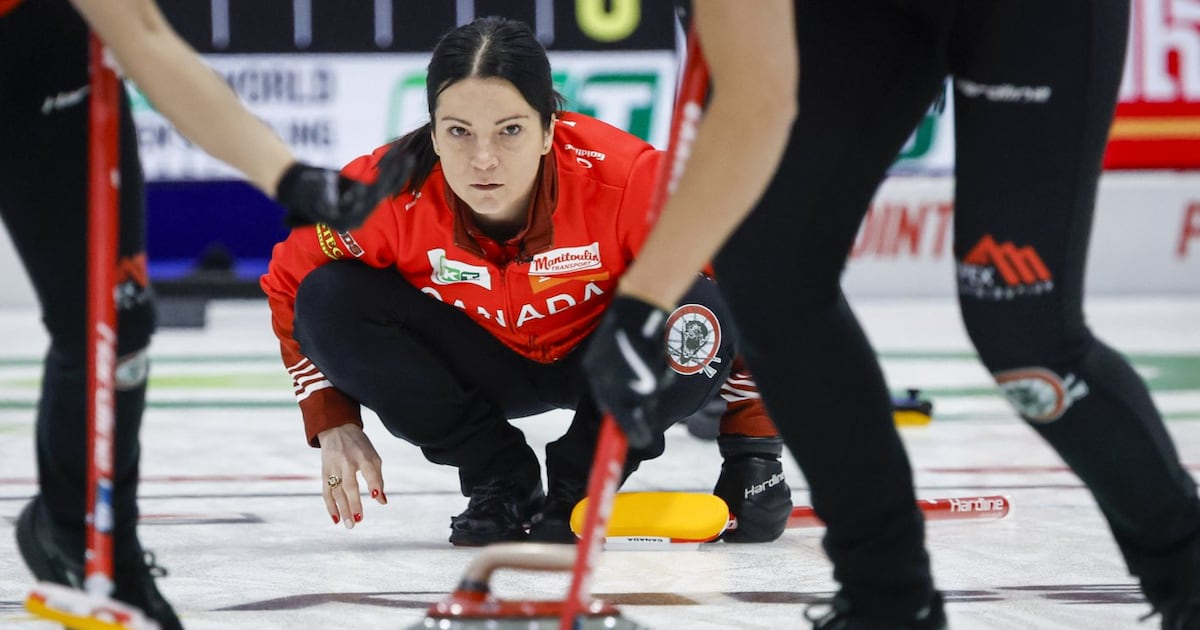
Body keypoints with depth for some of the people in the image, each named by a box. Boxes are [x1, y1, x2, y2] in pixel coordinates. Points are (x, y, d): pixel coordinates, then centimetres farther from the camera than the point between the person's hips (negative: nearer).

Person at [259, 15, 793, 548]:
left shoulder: (629, 179, -34)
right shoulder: (386, 194, -29)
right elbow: (291, 288, -10)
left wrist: (752, 449, -18)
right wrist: (332, 423, -16)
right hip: (479, 372, 2)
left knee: (696, 314, -33)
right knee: (330, 301, -23)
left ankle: (580, 481, -6)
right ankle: (500, 478, -5)